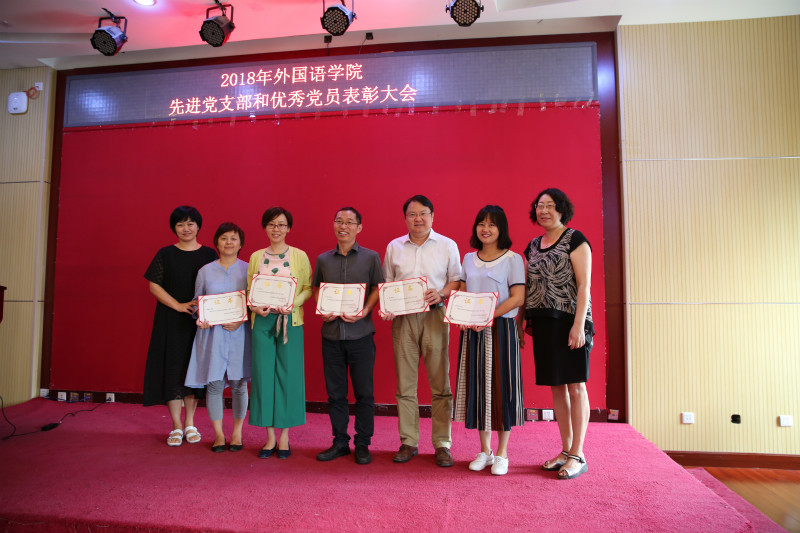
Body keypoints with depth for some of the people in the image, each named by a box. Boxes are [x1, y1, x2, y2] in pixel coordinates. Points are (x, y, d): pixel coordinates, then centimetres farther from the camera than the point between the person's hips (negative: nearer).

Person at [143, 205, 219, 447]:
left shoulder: (209, 255, 4)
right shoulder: (165, 254, 2)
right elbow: (154, 285, -1)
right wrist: (179, 305, -12)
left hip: (199, 321, 1)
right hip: (171, 322, -1)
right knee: (172, 369, 0)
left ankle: (190, 424, 20)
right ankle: (176, 426, 12)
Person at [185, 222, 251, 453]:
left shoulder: (248, 270, 3)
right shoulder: (205, 271, 8)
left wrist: (241, 320, -12)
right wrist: (200, 320, -7)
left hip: (239, 333, -1)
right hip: (212, 333, 1)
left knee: (239, 384, 3)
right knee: (213, 384, 3)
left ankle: (237, 433, 19)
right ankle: (218, 434, 18)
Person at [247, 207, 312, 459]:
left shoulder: (299, 256, 4)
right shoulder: (256, 257, 10)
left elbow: (308, 288, 2)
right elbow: (249, 290, 11)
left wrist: (293, 304, -15)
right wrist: (256, 308, -8)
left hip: (290, 321, -2)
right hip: (262, 321, 2)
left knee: (288, 374, 1)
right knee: (263, 374, 3)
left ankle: (284, 437, 14)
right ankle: (270, 437, 15)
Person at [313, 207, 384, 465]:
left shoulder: (371, 257, 2)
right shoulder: (323, 259, 11)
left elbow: (378, 289, 1)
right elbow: (317, 289, 15)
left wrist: (363, 312, -14)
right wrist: (322, 311, -3)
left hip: (360, 334, -3)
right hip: (331, 335, 3)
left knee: (364, 392, 3)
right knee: (335, 392, 10)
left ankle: (362, 444, 18)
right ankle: (340, 442, 24)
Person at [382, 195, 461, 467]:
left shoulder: (447, 245, 6)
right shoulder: (394, 247, 13)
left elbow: (457, 280, 6)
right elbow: (386, 283, 15)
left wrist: (441, 293, -13)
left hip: (434, 315, -2)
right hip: (402, 318, 2)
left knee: (440, 383, -1)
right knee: (405, 383, 5)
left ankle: (442, 443, 10)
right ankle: (408, 442, 16)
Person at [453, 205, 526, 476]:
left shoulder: (512, 259, -1)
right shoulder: (468, 259, 13)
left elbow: (518, 297, -9)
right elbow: (461, 293, 13)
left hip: (500, 329, -4)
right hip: (472, 331, 4)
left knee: (501, 385, 0)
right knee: (477, 386, 7)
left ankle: (502, 453, 14)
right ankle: (484, 451, 21)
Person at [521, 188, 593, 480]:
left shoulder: (575, 239, -2)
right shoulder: (533, 246, 16)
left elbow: (584, 284, -9)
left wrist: (579, 325, -17)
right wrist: (521, 323, 13)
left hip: (569, 321, -6)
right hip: (543, 324, 6)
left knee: (575, 386, 0)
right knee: (556, 387, 10)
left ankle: (577, 455, 9)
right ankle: (566, 451, 21)